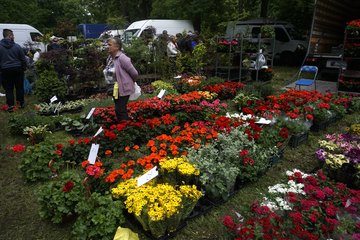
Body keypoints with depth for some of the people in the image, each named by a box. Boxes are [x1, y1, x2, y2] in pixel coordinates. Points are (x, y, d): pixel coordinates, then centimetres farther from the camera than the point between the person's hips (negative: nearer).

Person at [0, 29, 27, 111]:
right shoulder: (17, 46, -5)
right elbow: (23, 59, 0)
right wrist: (24, 68, 11)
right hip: (17, 70, 0)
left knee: (8, 89, 5)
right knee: (19, 87, 13)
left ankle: (10, 105, 2)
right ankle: (21, 103, 22)